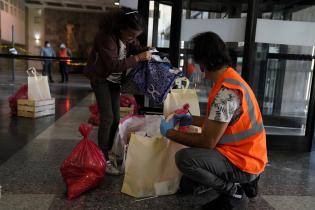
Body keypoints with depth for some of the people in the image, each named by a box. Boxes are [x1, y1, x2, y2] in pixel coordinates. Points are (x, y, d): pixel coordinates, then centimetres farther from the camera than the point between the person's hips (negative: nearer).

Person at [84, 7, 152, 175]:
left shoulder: (128, 36, -5)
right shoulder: (106, 37, -28)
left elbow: (136, 49, 7)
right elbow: (114, 65, -33)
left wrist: (146, 52, -16)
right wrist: (139, 58, -34)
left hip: (115, 80, 8)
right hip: (101, 78, -7)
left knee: (115, 118, 7)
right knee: (107, 118, -13)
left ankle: (108, 152, 21)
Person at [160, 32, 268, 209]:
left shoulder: (227, 90, -27)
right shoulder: (229, 79, 6)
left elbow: (208, 142, -24)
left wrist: (170, 133, -12)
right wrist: (192, 120, 15)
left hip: (242, 161, -10)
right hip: (244, 154, 10)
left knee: (184, 158, -27)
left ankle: (234, 193, -5)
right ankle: (237, 182, 14)